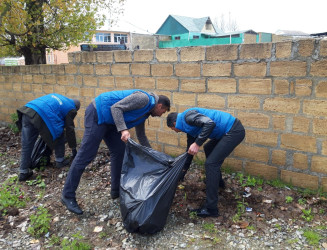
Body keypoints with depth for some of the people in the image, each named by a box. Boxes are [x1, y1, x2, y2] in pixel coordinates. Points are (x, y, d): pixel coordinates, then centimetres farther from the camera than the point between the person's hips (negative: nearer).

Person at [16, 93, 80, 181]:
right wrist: (73, 148, 23)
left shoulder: (55, 95, 33)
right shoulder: (71, 109, 13)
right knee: (59, 138, 18)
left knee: (26, 145, 13)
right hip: (41, 118, -7)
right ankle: (60, 161, 29)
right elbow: (69, 130, 14)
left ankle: (23, 172, 20)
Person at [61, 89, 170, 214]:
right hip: (97, 115, -10)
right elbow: (116, 107, -22)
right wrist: (123, 129, -31)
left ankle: (116, 191, 21)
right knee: (85, 156, -9)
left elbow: (141, 135, 25)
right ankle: (68, 196, -2)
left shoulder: (145, 113, 15)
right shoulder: (143, 98, -15)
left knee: (119, 152, 10)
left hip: (109, 121, 11)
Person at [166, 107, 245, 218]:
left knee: (211, 163, -13)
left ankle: (211, 209, -9)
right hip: (228, 131, 11)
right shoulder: (188, 126, 19)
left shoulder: (187, 116, -11)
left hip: (234, 131, -11)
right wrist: (182, 172, 34)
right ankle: (217, 180, 47)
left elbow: (210, 123, -27)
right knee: (208, 149, 31)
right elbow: (190, 150, 27)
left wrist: (197, 143, -25)